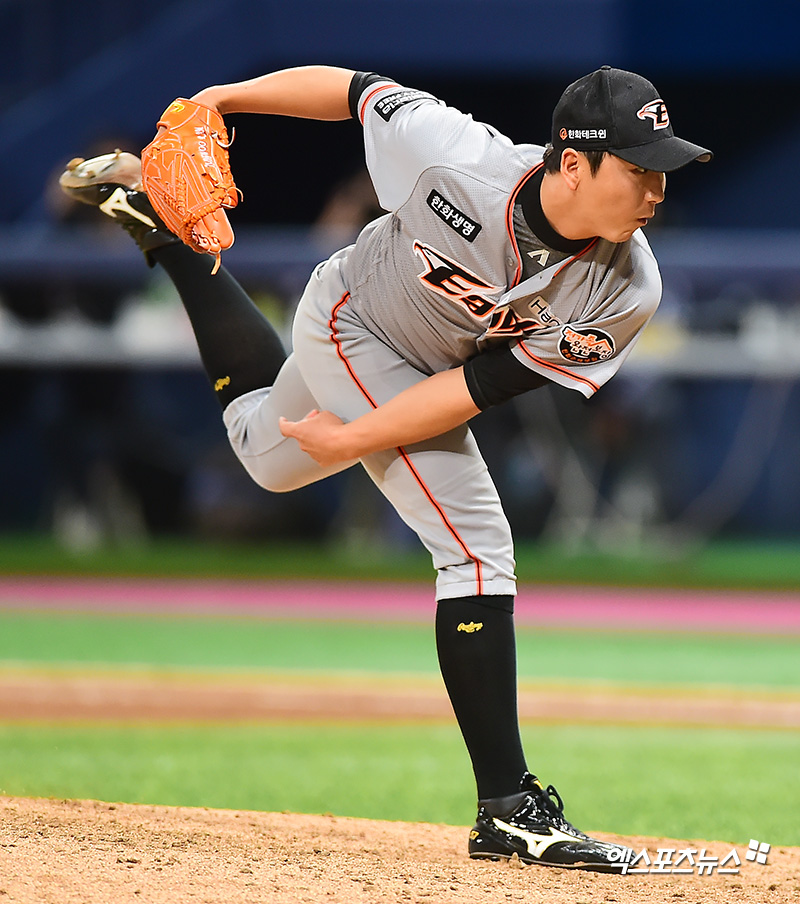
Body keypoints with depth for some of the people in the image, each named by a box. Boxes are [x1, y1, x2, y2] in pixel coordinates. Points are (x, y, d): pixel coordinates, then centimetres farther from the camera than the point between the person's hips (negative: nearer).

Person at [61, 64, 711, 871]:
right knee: (477, 546, -19)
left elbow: (482, 385, -24)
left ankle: (167, 230, 49)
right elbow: (352, 89, -20)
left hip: (423, 386, 5)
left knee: (270, 457, 33)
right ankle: (507, 809, -17)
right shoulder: (451, 154, -38)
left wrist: (351, 439, -23)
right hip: (350, 321, -5)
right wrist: (222, 99, -9)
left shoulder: (626, 294, -29)